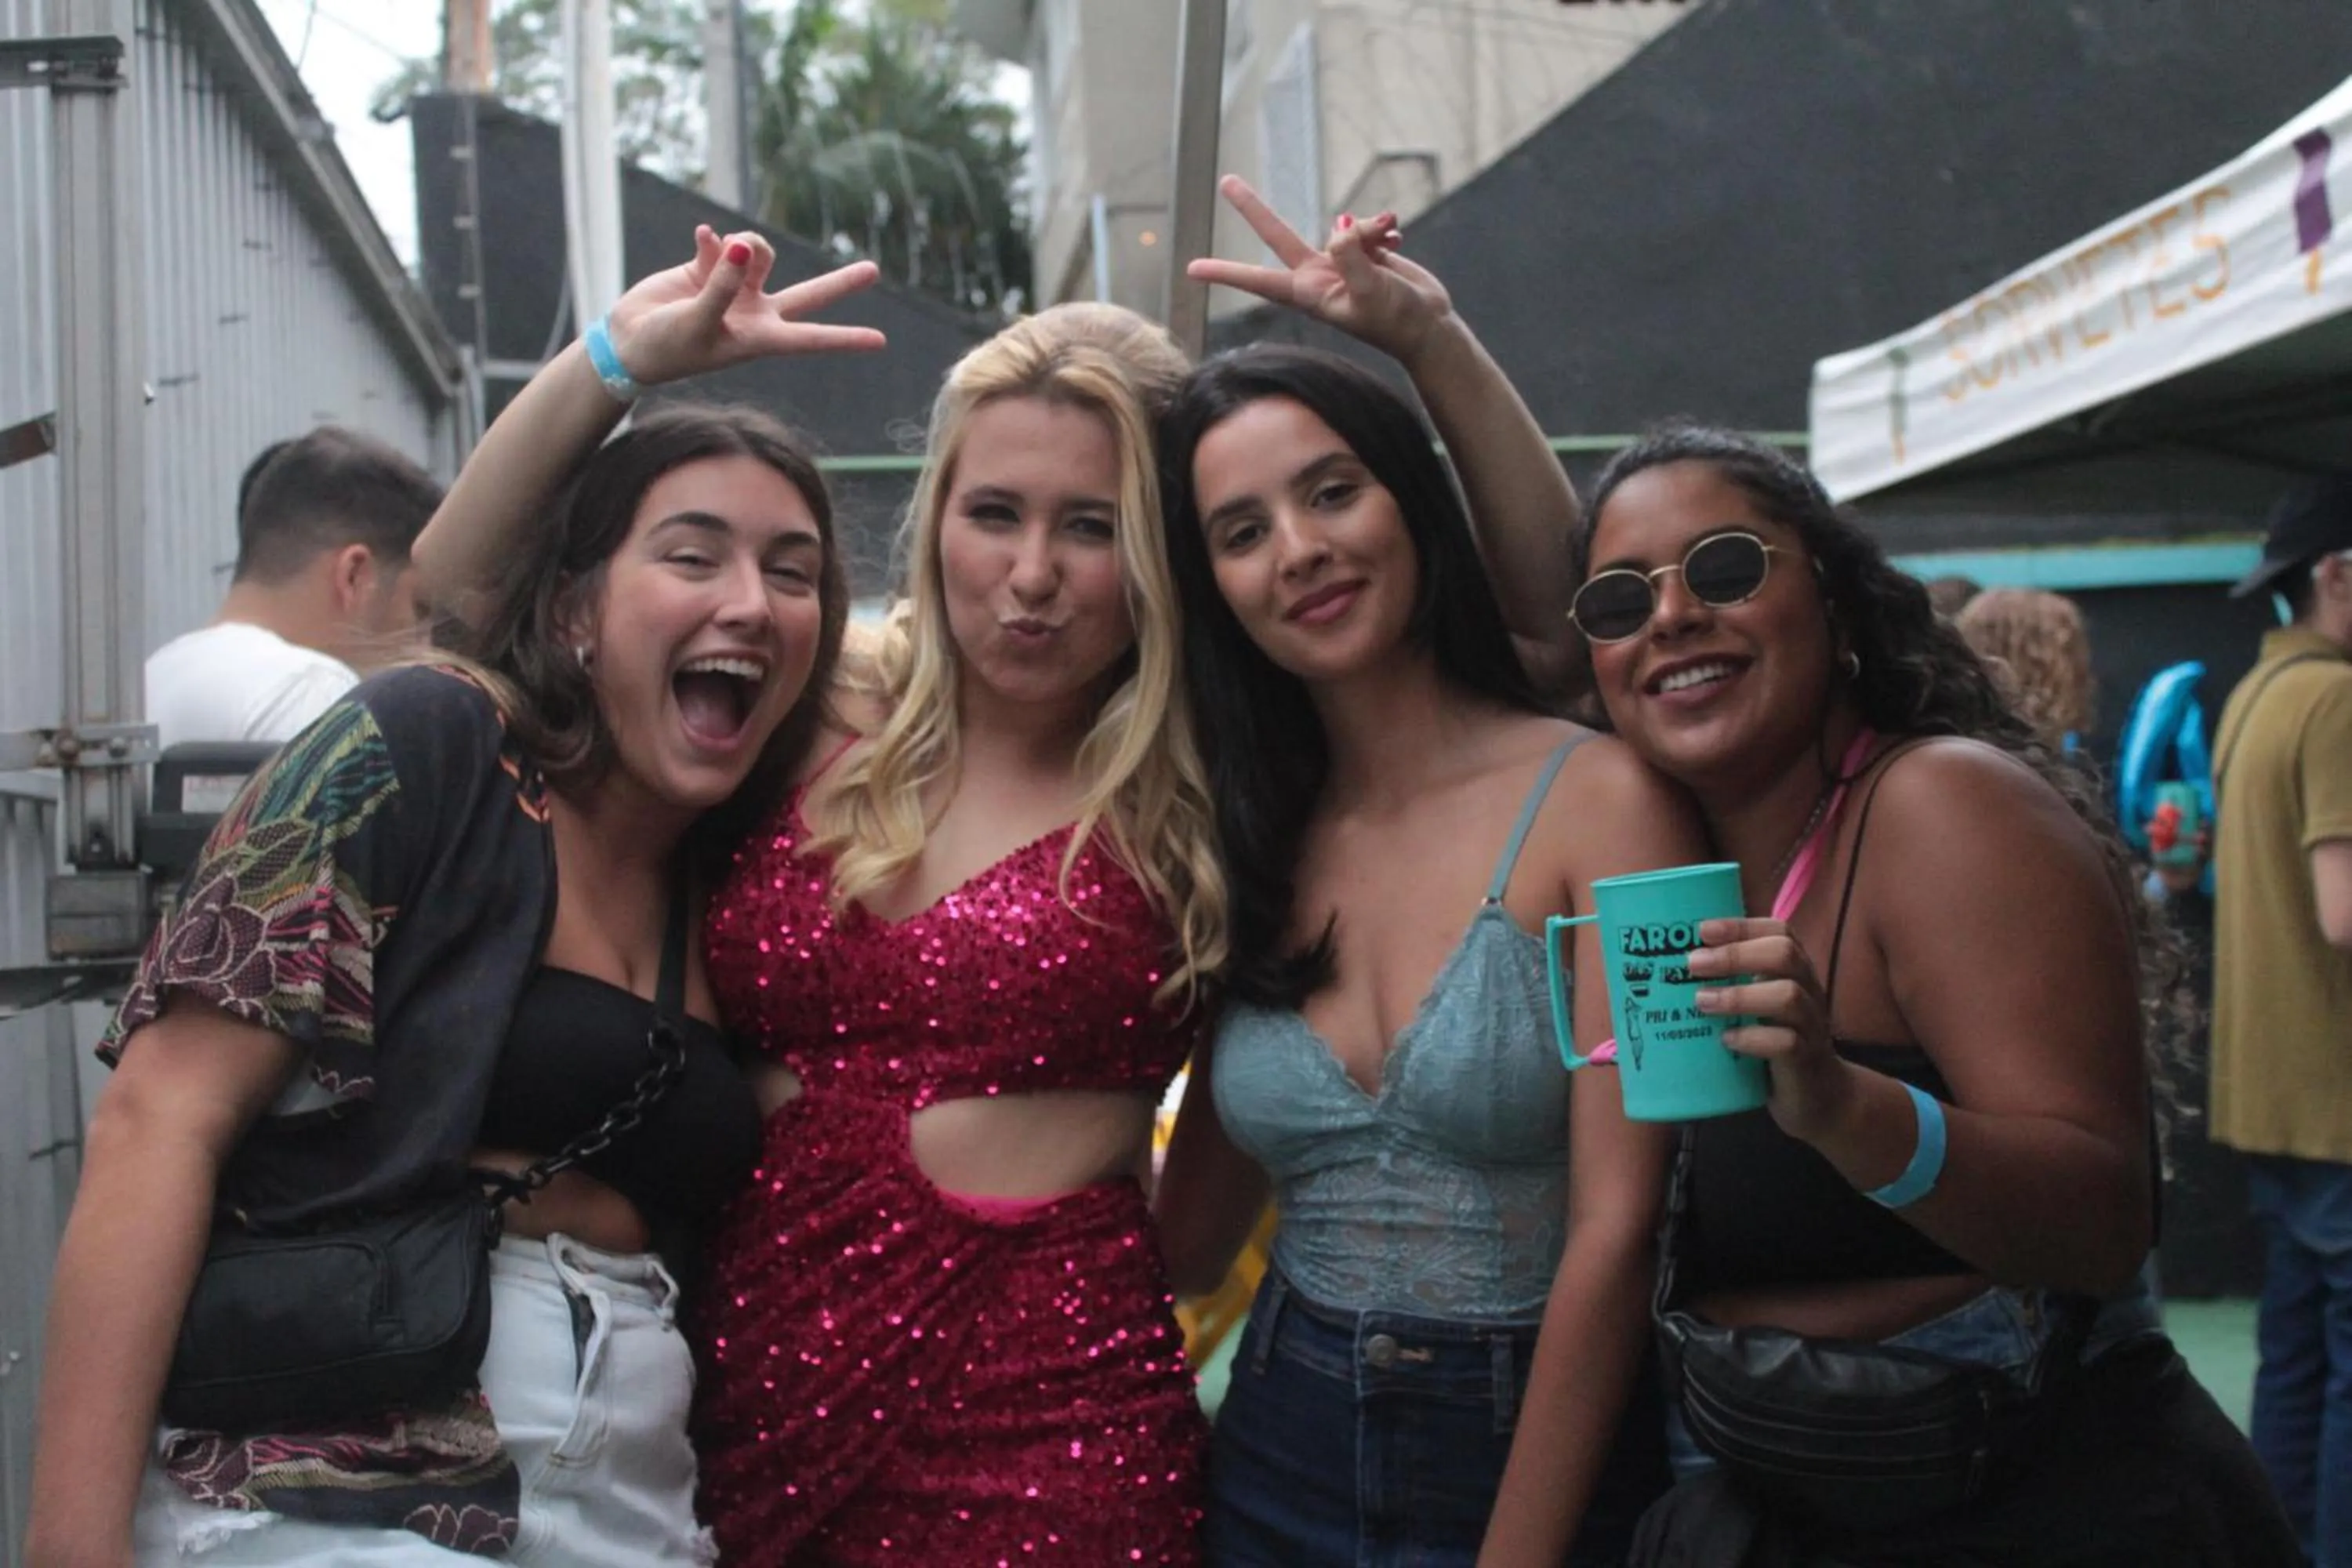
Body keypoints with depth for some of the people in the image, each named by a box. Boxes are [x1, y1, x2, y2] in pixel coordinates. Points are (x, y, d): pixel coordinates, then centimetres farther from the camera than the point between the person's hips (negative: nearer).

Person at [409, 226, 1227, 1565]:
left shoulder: (1195, 794, -3)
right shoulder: (819, 734, 4)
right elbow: (452, 604, 8)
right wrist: (619, 360, -3)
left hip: (1042, 1439, -3)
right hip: (748, 1414, 3)